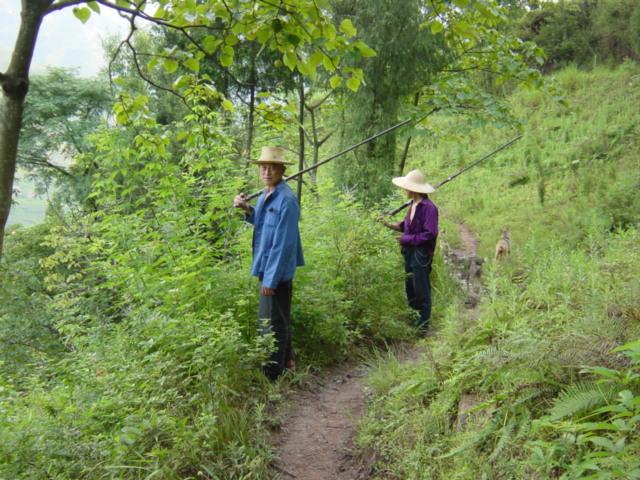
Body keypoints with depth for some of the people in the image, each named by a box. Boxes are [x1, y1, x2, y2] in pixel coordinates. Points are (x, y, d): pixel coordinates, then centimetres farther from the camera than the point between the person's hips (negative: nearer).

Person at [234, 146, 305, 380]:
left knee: (272, 324, 1)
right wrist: (247, 209, 3)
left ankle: (272, 374, 14)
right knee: (279, 319, 21)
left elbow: (283, 243, -23)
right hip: (268, 267, 9)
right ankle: (285, 361, 38)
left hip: (277, 270, -9)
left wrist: (271, 278, -22)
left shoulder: (286, 200, -20)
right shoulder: (266, 194, 7)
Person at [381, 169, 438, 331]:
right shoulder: (413, 204, 6)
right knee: (410, 287, 19)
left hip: (421, 255, -9)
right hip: (409, 252, 9)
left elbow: (430, 234, -23)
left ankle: (423, 323, 18)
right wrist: (389, 224, 0)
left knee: (421, 289, 4)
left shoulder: (429, 207, -20)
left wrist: (406, 239, -18)